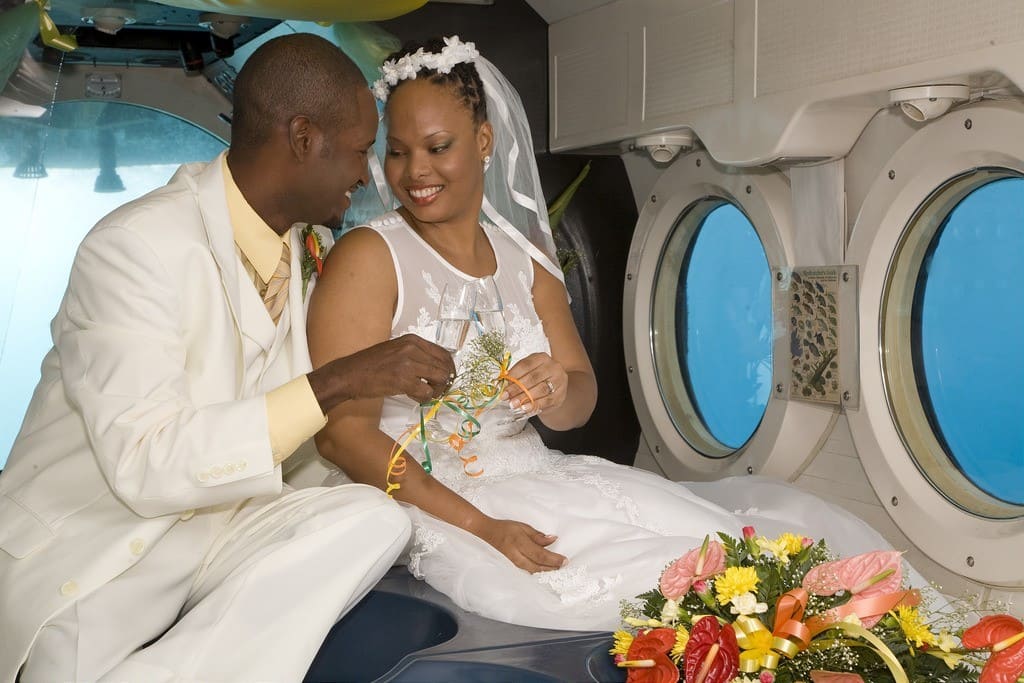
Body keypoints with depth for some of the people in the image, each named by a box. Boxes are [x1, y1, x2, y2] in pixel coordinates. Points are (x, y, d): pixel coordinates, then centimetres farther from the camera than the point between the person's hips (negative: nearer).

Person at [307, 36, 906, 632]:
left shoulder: (524, 256, 12)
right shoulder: (369, 257, -7)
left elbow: (582, 400, 11)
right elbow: (344, 430, -14)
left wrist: (556, 393, -15)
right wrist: (478, 528, -22)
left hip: (537, 482, 6)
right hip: (431, 508, -6)